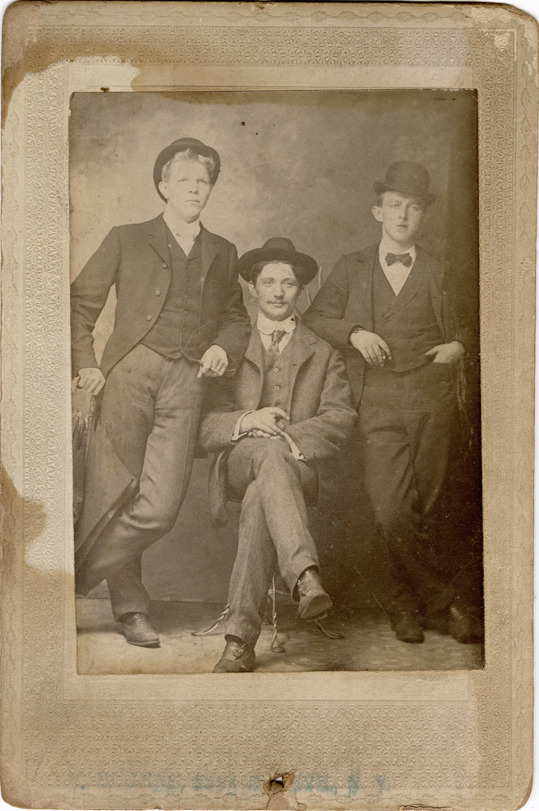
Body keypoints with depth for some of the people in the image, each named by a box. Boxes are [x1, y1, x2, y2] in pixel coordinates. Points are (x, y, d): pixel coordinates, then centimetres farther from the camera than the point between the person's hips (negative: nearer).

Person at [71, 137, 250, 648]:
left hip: (187, 382, 2)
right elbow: (82, 300, 12)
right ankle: (129, 606, 12)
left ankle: (73, 579, 6)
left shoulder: (222, 254, 22)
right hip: (131, 371, -2)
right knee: (112, 494, -5)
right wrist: (85, 363, 0)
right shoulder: (126, 241, 13)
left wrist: (224, 348, 8)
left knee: (160, 506, -11)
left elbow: (236, 318, 29)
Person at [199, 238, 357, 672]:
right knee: (270, 450, -38)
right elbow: (206, 428, 8)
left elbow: (340, 422, 2)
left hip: (301, 466, 0)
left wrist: (287, 436, -17)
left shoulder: (324, 355, 20)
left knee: (260, 497, -37)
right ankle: (306, 575, -56)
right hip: (239, 465, 0)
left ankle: (241, 639, -43)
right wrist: (248, 422, -15)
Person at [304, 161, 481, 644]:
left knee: (425, 509, 1)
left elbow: (458, 327, 25)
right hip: (378, 403, -1)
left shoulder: (435, 273, 17)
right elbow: (317, 315, 15)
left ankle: (404, 602, 16)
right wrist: (354, 332, -3)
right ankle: (444, 600, 1)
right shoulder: (352, 269, 15)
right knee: (391, 510, -13)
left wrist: (457, 346, 3)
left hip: (432, 401, 1)